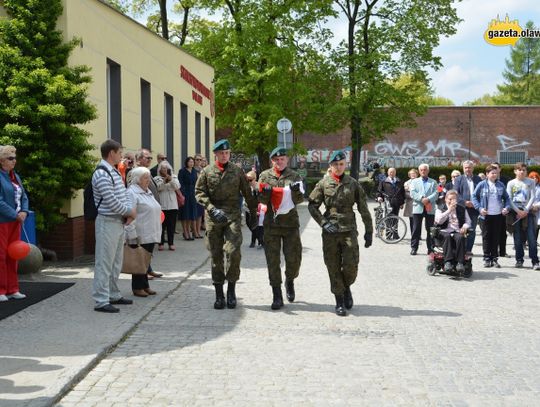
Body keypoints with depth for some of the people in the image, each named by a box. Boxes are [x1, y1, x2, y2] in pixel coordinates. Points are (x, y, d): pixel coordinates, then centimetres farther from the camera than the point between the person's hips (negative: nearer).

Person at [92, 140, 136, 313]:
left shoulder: (115, 172, 13)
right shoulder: (101, 174, -17)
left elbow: (124, 194, 14)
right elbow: (112, 202, -22)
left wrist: (129, 211, -4)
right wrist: (130, 212, -9)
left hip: (119, 222, 10)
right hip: (107, 222, -10)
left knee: (116, 261, 17)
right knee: (104, 262, -5)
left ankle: (114, 295, 28)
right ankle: (101, 301, -1)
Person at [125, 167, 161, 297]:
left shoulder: (148, 192, 18)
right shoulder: (132, 193, -12)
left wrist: (156, 232, 22)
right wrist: (132, 235, -22)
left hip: (151, 234, 9)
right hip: (140, 236, -9)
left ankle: (145, 285, 20)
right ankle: (137, 287, 8)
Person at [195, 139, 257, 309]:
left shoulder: (237, 171, 9)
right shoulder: (206, 172, 7)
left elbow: (247, 194, 14)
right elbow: (199, 192, -1)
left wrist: (253, 215, 14)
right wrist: (212, 209, -15)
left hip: (233, 216, -1)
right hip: (213, 218, 1)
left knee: (233, 252, -16)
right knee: (216, 256, 5)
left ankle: (231, 289, 0)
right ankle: (219, 294, 13)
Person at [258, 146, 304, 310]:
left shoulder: (294, 176, 4)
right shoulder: (265, 176, 6)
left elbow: (299, 200, -4)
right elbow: (261, 200, 3)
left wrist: (296, 191, -25)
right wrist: (265, 192, -19)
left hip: (291, 223, 0)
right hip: (271, 223, 0)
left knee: (294, 258, 1)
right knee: (273, 260, 1)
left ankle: (289, 281, 33)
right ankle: (277, 296, 9)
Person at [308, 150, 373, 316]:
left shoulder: (353, 183, 6)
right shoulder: (324, 183, 4)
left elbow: (363, 209, 7)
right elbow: (312, 206, 4)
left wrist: (368, 231, 4)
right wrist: (324, 223, -8)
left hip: (349, 230, 0)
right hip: (330, 231, 0)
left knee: (351, 266, -7)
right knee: (334, 268, 3)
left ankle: (346, 287, 24)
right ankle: (339, 301, 15)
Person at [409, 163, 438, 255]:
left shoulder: (433, 182, 14)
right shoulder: (414, 181, 14)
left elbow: (436, 194, -1)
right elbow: (412, 193, -1)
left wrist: (428, 199, -18)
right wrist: (422, 199, -16)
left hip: (430, 208, 1)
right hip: (418, 207, 0)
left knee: (430, 229, 3)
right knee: (416, 229, -1)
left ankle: (430, 248, 9)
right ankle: (414, 248, 2)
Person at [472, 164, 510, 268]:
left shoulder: (501, 185, 5)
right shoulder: (482, 185, -2)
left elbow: (506, 198, 12)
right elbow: (474, 196, 0)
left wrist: (507, 207, -5)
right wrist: (479, 208, -11)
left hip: (498, 215, 2)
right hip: (486, 215, -2)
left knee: (496, 237, 6)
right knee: (486, 237, 3)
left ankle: (494, 259, 12)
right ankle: (487, 258, 8)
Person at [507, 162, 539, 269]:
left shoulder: (531, 182, 6)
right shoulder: (511, 183, 6)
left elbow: (532, 197, 0)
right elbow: (509, 199, 0)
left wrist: (525, 211, -10)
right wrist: (518, 211, -9)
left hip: (528, 211, -1)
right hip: (515, 212, 1)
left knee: (531, 237, -7)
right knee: (517, 237, 2)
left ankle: (535, 261, -8)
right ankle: (519, 260, 10)